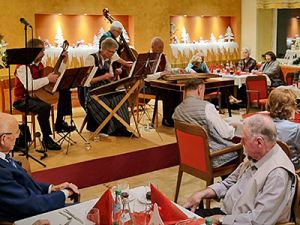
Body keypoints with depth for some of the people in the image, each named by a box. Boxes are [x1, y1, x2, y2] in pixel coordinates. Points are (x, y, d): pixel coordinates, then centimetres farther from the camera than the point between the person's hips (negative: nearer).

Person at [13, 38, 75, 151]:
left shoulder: (40, 63, 8)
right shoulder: (23, 66, -18)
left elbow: (56, 77, 15)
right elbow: (29, 86, -34)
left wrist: (63, 62, 8)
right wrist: (47, 79, -32)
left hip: (38, 95, 9)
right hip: (23, 100, -9)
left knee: (65, 91, 6)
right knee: (44, 107, -37)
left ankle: (59, 123, 10)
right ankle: (46, 139, -20)